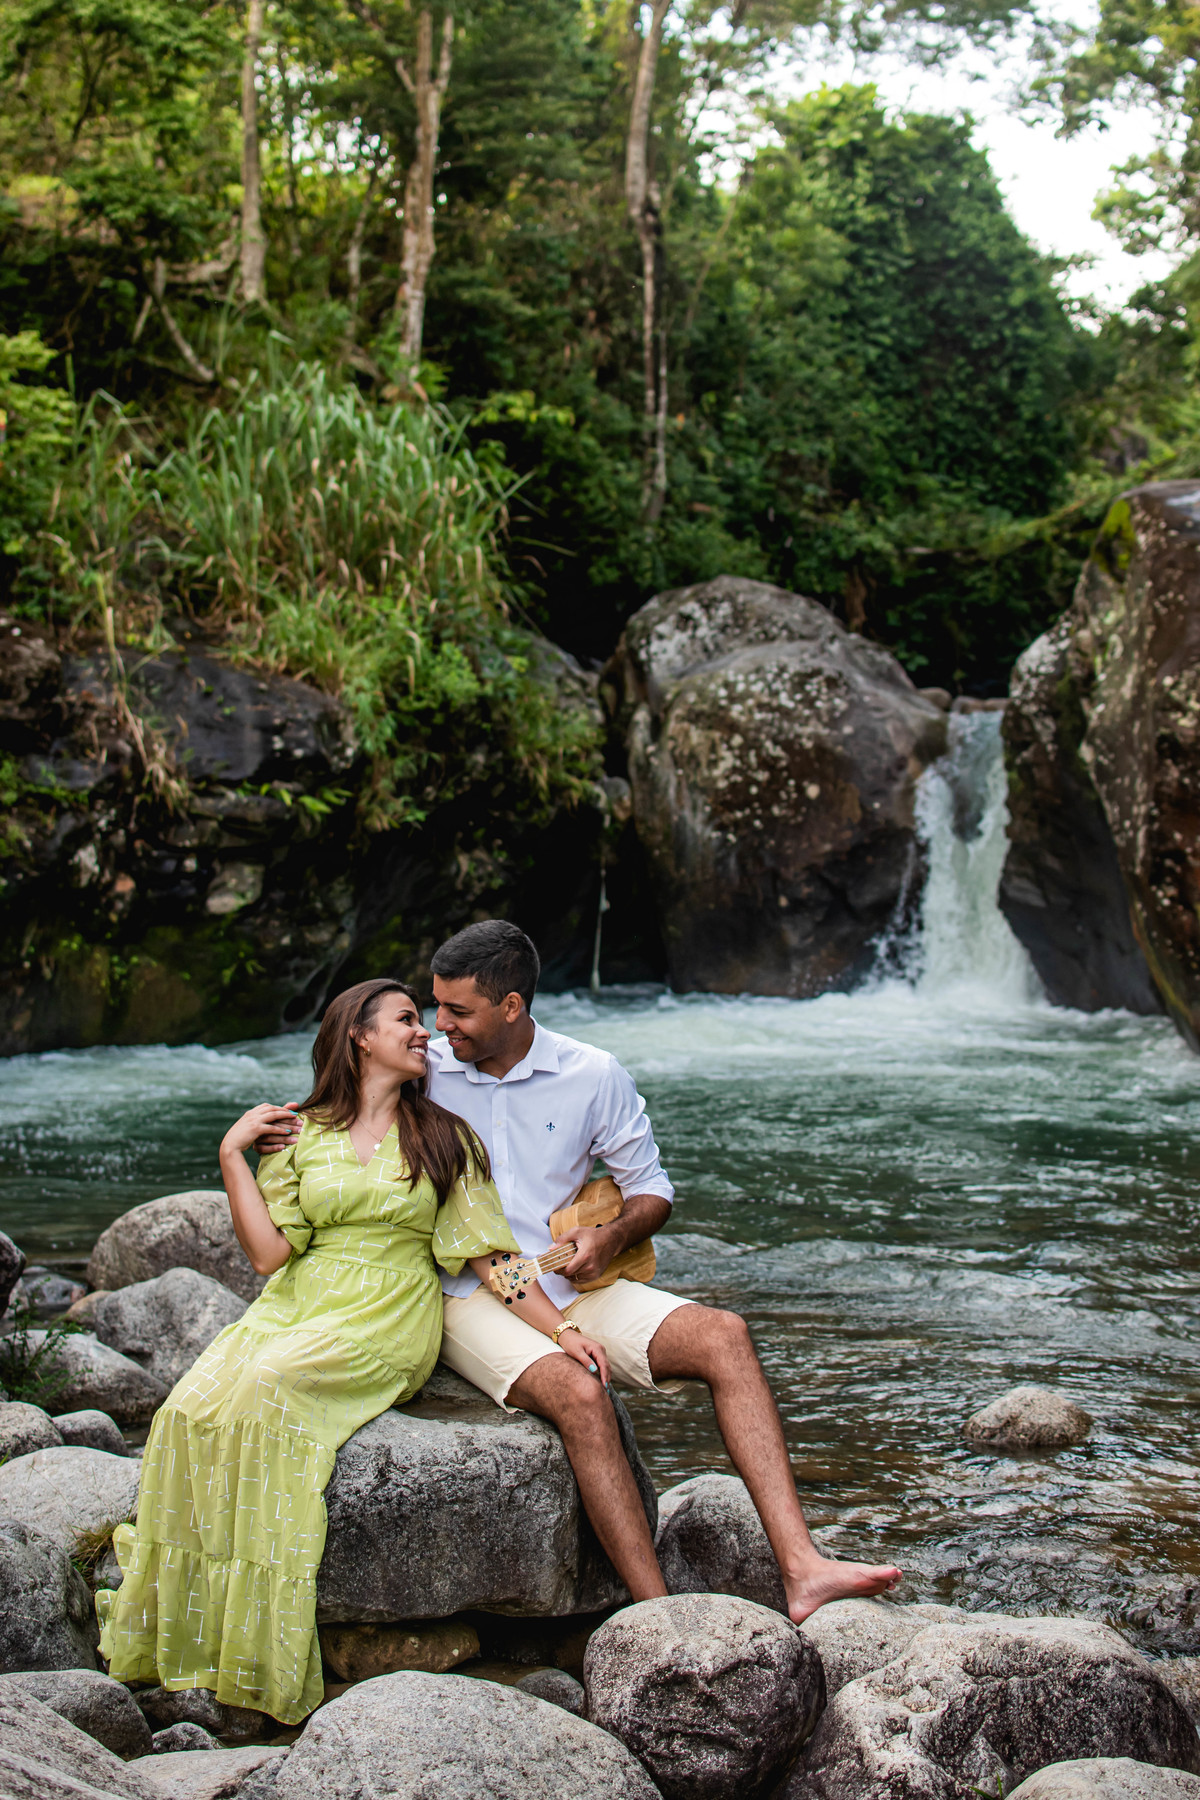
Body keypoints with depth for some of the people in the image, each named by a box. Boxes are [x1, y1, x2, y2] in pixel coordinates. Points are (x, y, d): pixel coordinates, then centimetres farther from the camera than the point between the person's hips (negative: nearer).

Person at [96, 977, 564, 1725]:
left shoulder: (444, 1138, 11)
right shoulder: (301, 1135, 13)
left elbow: (489, 1255, 8)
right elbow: (269, 1251, 3)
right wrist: (232, 1155, 0)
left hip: (389, 1323, -2)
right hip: (296, 1306, 2)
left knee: (263, 1390, -32)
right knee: (192, 1408, -28)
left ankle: (266, 1656, -27)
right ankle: (177, 1622, -17)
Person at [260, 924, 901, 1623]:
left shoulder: (594, 1075, 3)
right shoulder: (421, 1072, 0)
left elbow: (653, 1190, 11)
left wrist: (612, 1236, -11)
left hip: (572, 1287, 3)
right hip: (466, 1298, -3)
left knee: (723, 1334, -20)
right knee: (578, 1392, -33)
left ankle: (801, 1567, -27)